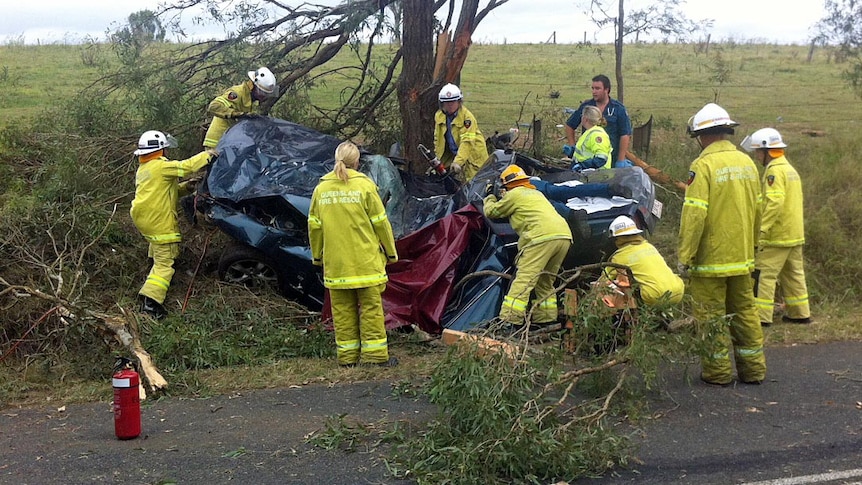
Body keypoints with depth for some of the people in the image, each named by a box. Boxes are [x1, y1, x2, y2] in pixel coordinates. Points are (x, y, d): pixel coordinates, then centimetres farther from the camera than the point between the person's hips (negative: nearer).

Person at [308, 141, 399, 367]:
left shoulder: (321, 189, 3)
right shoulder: (364, 185, -6)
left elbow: (314, 226, 9)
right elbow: (380, 222, -4)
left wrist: (317, 255, 21)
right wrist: (390, 252, 7)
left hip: (335, 262, 3)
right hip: (365, 260, -3)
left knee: (342, 309, 10)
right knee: (371, 306, 4)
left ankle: (347, 355, 14)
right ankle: (375, 354, 5)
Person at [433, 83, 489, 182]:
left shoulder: (467, 116, -20)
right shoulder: (439, 116, 1)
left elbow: (467, 142, -29)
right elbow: (438, 139, 10)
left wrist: (458, 161, -38)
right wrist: (437, 159, 8)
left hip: (473, 154, -6)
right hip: (453, 154, 6)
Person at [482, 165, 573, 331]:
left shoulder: (515, 194, 9)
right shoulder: (536, 193, 32)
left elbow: (491, 212, 18)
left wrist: (490, 198, 39)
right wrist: (505, 199, 46)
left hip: (542, 237, -8)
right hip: (564, 235, 8)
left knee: (524, 279, -10)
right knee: (545, 282, 19)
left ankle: (512, 321, -17)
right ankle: (546, 319, 20)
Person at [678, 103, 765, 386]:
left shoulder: (703, 165, -15)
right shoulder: (747, 162, 8)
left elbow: (694, 214, -20)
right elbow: (756, 209, 15)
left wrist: (685, 255, -14)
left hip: (711, 258, -7)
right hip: (742, 256, 7)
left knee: (712, 314, 3)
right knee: (744, 310, 15)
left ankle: (718, 371, 9)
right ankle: (753, 369, 21)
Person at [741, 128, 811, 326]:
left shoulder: (775, 171, -15)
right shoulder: (790, 169, 17)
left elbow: (774, 203, -25)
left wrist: (762, 230, -26)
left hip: (777, 235, -10)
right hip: (795, 234, 10)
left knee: (764, 274, -7)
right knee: (793, 274, 16)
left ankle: (761, 316, -8)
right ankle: (799, 313, 22)